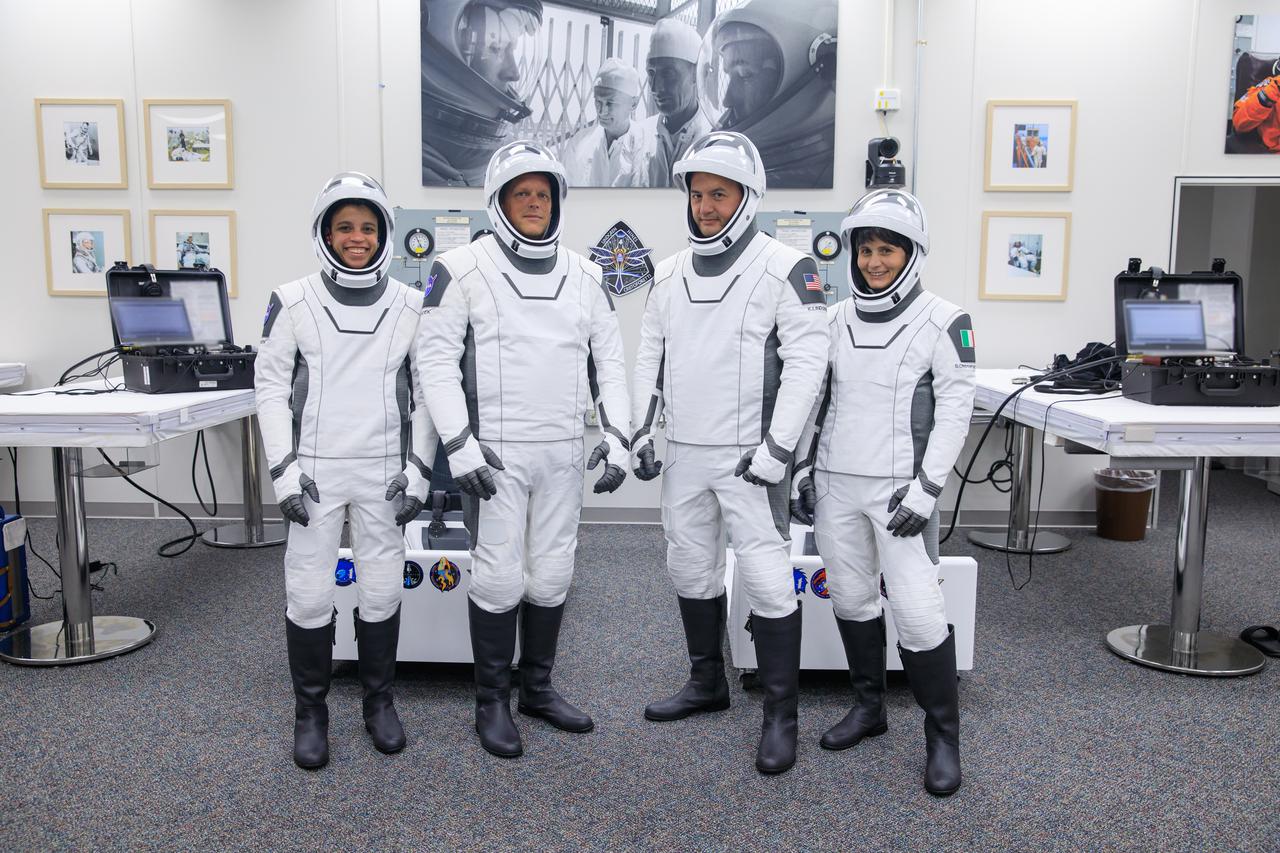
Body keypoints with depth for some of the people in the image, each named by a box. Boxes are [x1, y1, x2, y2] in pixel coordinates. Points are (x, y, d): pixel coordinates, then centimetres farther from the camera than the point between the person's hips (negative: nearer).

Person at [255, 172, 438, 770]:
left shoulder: (411, 306, 2)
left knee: (382, 591, 7)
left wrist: (417, 469, -1)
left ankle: (379, 702, 27)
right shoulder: (293, 302, -1)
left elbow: (425, 392, 5)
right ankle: (310, 711, 21)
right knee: (309, 594, 1)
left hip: (384, 472, 1)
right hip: (315, 471, -1)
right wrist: (284, 469, -5)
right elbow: (271, 385, 1)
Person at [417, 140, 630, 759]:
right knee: (499, 577, 0)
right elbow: (437, 360, -7)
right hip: (495, 452, -4)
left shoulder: (583, 275, 10)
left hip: (563, 453, 4)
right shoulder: (463, 269, -4)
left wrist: (616, 436, 3)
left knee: (552, 574, 11)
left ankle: (538, 689, 29)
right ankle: (492, 702, 18)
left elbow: (609, 360, 12)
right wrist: (458, 444, -13)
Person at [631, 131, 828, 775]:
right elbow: (649, 354, 16)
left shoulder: (783, 268, -8)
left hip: (748, 455, -6)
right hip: (684, 453, 6)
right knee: (690, 568, 15)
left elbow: (807, 360, -13)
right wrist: (641, 429, 8)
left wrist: (777, 446, -17)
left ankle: (781, 715, 9)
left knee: (766, 578, -5)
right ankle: (707, 682, 34)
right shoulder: (670, 273, 10)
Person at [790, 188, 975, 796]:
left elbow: (955, 412, -8)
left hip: (898, 490, -5)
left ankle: (943, 736, 12)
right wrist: (803, 469, 9)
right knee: (850, 598, 13)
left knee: (917, 612, -7)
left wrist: (926, 489, -14)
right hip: (837, 487, 5)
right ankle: (868, 707, 32)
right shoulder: (836, 319, 8)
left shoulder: (943, 322, -6)